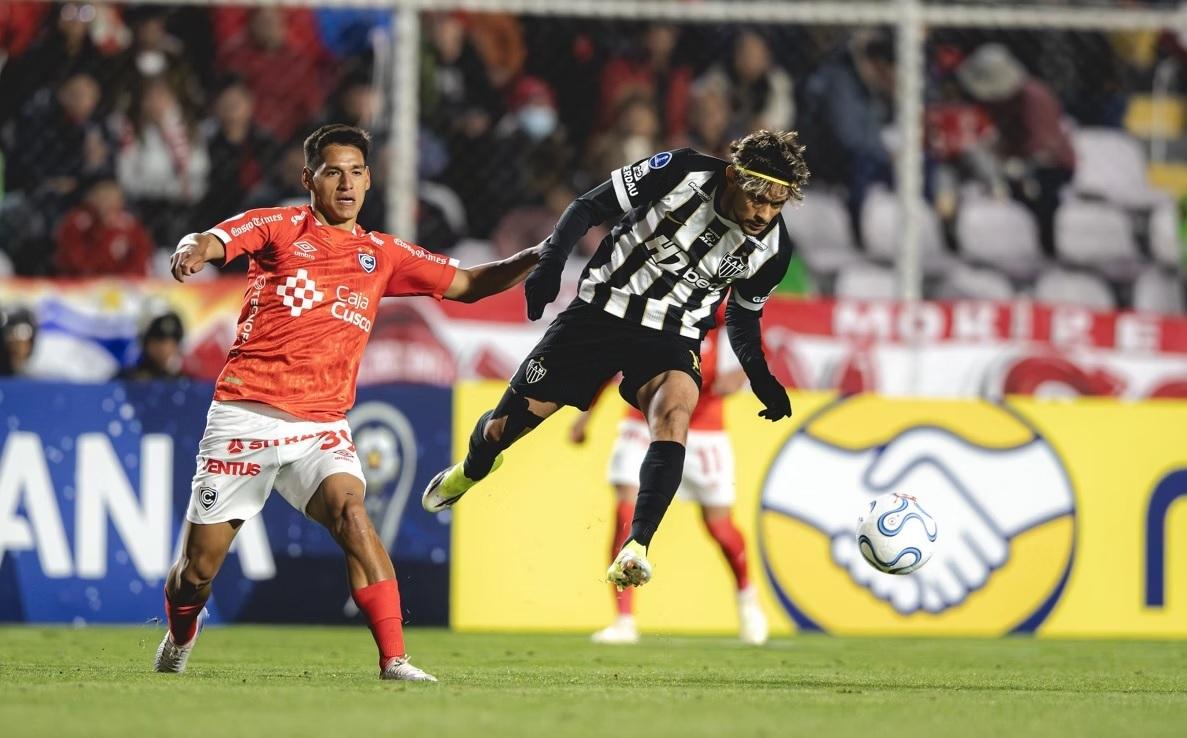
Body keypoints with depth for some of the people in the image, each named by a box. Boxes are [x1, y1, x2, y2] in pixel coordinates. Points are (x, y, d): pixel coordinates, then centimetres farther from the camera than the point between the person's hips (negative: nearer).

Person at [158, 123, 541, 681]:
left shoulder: (381, 255, 14)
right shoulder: (280, 228, 3)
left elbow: (468, 285, 19)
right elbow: (213, 241, -13)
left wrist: (532, 259, 2)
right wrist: (191, 252, -38)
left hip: (321, 425, 2)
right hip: (244, 415, -2)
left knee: (350, 511, -28)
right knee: (199, 564, 3)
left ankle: (394, 660, -30)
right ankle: (178, 640, 38)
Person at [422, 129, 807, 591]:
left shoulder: (771, 249, -7)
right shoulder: (682, 173, -18)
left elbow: (743, 318, 12)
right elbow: (589, 208, -9)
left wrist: (762, 379, -2)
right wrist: (550, 262, -23)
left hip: (671, 340, 1)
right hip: (601, 310, -1)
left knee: (673, 413, -34)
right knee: (504, 428, 5)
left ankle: (636, 549, -37)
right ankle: (472, 470, 43)